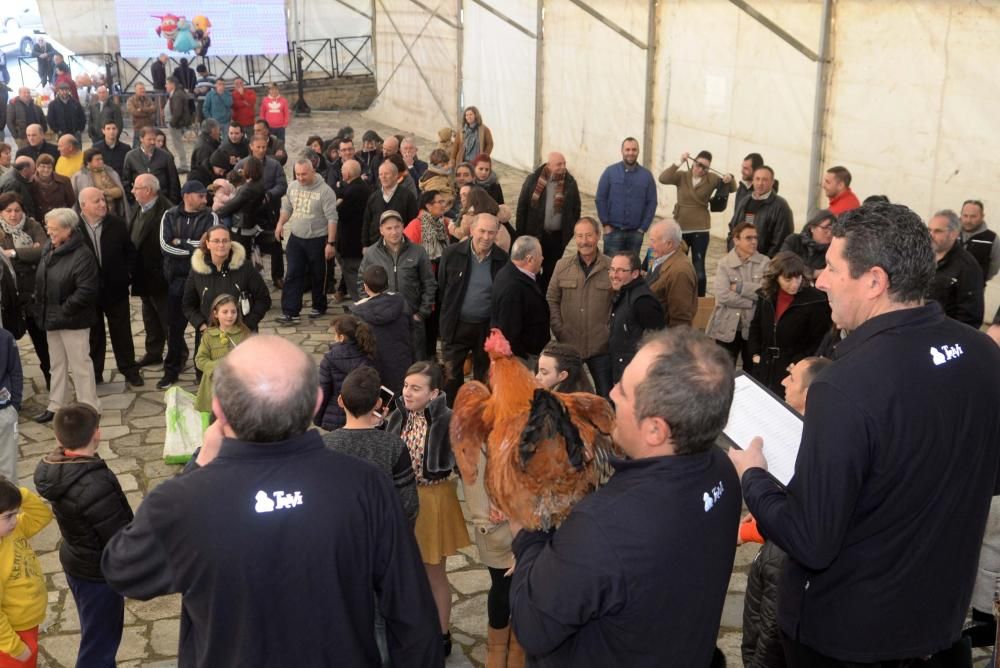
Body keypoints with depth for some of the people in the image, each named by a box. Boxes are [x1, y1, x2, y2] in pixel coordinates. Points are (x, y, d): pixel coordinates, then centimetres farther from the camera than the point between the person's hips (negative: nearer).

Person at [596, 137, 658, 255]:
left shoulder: (647, 175, 4)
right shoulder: (610, 172, 0)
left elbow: (652, 202, 3)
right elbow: (601, 199, -1)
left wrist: (643, 228, -2)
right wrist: (605, 224, -5)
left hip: (635, 232, 2)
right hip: (613, 231, -2)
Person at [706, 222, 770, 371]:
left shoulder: (765, 262, 2)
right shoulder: (724, 264, -3)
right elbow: (722, 296, -16)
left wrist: (740, 287, -12)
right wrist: (753, 300, -13)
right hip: (727, 328, -1)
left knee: (752, 372, 12)